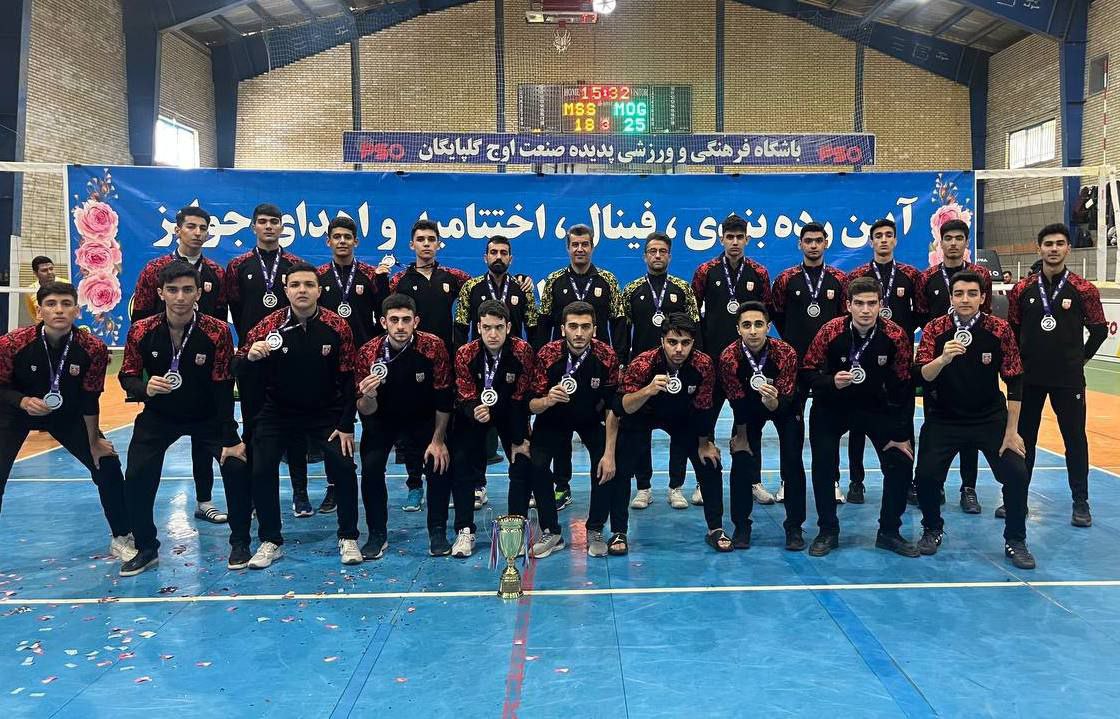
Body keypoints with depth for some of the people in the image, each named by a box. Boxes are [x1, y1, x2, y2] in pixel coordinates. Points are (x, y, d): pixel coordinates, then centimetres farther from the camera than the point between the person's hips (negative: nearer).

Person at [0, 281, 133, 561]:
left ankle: (121, 538, 15)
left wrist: (94, 442, -6)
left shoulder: (93, 349, -24)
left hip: (67, 414, 2)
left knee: (108, 465, -3)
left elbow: (90, 400, -13)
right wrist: (24, 401, -34)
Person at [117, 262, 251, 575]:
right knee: (137, 476, -11)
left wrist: (230, 439, -20)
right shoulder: (141, 331, -15)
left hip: (208, 416, -1)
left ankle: (240, 543, 5)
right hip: (159, 416, 2)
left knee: (238, 466, -17)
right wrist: (145, 388, -30)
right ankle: (146, 548, 13)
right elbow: (127, 376, -4)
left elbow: (223, 387, -18)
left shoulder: (218, 331, -21)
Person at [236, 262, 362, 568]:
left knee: (344, 468, -12)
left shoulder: (337, 327, -11)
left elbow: (348, 379, -7)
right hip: (277, 412, 1)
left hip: (326, 413, -1)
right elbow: (241, 371, -7)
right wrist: (250, 357, -30)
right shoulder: (269, 325, -10)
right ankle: (271, 541, 10)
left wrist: (347, 425, -9)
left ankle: (348, 538, 9)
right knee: (261, 471, -10)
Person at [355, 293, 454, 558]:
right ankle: (377, 535, 1)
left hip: (423, 419, 0)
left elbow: (444, 398, -15)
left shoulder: (433, 346, -25)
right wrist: (368, 396, -41)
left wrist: (438, 440, -14)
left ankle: (438, 533, 0)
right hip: (382, 420, 0)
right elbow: (367, 412, -18)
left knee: (440, 465, -17)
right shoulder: (368, 353, -23)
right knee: (371, 469, -18)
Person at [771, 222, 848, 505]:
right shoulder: (786, 279, 4)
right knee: (793, 419, 4)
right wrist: (792, 340, 10)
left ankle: (832, 481, 12)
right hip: (795, 359, 0)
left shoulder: (838, 279, 6)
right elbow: (777, 314, 12)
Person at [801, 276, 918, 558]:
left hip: (877, 406, 1)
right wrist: (831, 382, -35)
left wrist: (901, 434, -10)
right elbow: (808, 372, -13)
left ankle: (889, 532, 12)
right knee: (823, 466, -8)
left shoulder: (895, 336, -19)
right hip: (832, 406, -1)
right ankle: (828, 531, 13)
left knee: (901, 463, -7)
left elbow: (902, 387, -11)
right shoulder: (830, 331, -21)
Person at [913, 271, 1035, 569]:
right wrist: (943, 358, -39)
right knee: (927, 475, -12)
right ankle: (933, 530, 18)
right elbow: (922, 374, -18)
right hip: (943, 419, 0)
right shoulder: (935, 329, -9)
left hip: (991, 418, 0)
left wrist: (1011, 431, -7)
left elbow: (1014, 382, -5)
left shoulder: (999, 329, -9)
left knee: (1016, 475, -12)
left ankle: (1015, 541, 12)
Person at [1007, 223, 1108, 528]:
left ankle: (1081, 502, 17)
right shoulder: (1022, 289, 2)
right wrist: (1018, 360, 5)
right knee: (1023, 437, 9)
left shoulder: (1084, 290, -3)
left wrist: (1081, 357, 2)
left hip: (1068, 378, -2)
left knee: (1075, 438, 5)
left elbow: (1099, 329, 5)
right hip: (1028, 376, 2)